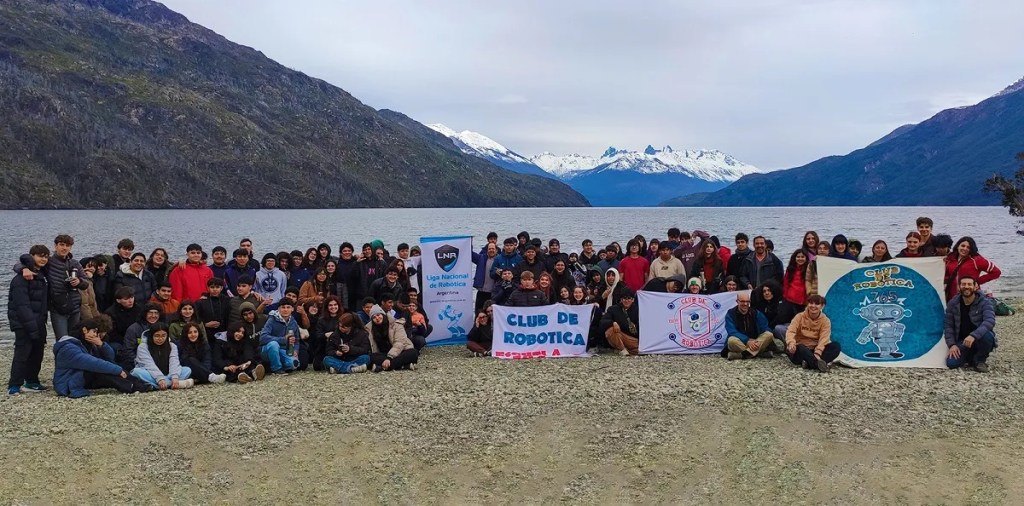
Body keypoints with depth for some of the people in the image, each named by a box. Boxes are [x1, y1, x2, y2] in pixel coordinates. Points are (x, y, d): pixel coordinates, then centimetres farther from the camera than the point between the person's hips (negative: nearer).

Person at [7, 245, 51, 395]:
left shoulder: (41, 276, 14)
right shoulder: (22, 279, -13)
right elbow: (22, 305, -20)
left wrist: (42, 321, 11)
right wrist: (32, 326, -24)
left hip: (38, 322, 8)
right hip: (24, 324, -8)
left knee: (37, 352, 11)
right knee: (22, 353, -8)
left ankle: (31, 382, 21)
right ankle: (14, 385, -2)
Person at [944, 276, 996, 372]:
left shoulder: (985, 302, -10)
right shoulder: (953, 303, 1)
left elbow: (989, 321, -28)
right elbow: (948, 325, 3)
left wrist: (973, 335, -43)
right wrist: (952, 344, -11)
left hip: (979, 340, -2)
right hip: (961, 342, 2)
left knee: (987, 335, -37)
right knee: (951, 363, -22)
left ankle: (980, 360, -7)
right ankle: (970, 357, 13)